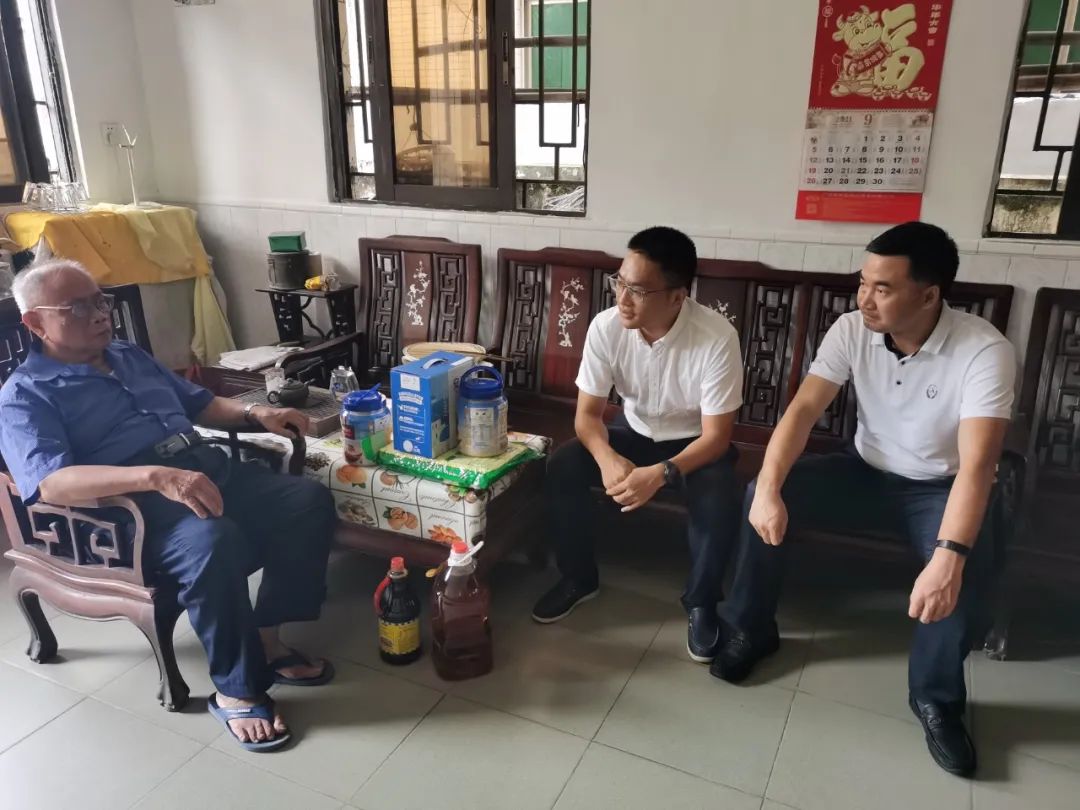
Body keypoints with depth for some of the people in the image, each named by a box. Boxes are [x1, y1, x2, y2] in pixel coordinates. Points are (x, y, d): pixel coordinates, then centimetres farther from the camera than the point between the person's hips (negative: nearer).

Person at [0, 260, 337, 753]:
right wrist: (156, 477, -35)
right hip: (134, 508, -7)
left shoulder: (130, 356, 22)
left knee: (310, 500, -13)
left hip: (211, 470, 7)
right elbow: (50, 483, -19)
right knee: (214, 541, -37)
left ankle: (267, 637, -3)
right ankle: (236, 689, -16)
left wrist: (255, 414, 8)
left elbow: (199, 404, 30)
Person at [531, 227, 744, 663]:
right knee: (562, 467, -20)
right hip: (634, 432, 3)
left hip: (694, 442, -3)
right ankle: (580, 578, 3)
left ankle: (701, 603, -4)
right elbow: (588, 413, -14)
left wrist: (662, 473, -42)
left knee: (719, 498, -32)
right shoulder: (606, 327, -21)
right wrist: (608, 458, -36)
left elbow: (716, 436, -25)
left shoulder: (717, 337, -30)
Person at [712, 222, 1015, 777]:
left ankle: (937, 698, -6)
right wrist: (768, 489, -35)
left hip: (938, 488, -3)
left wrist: (949, 557, -46)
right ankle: (751, 629, 3)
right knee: (761, 499, -19)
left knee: (966, 564, -33)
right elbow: (804, 409, -20)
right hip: (866, 472, 3)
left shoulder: (984, 351, -25)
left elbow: (976, 465, -33)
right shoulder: (852, 330, -14)